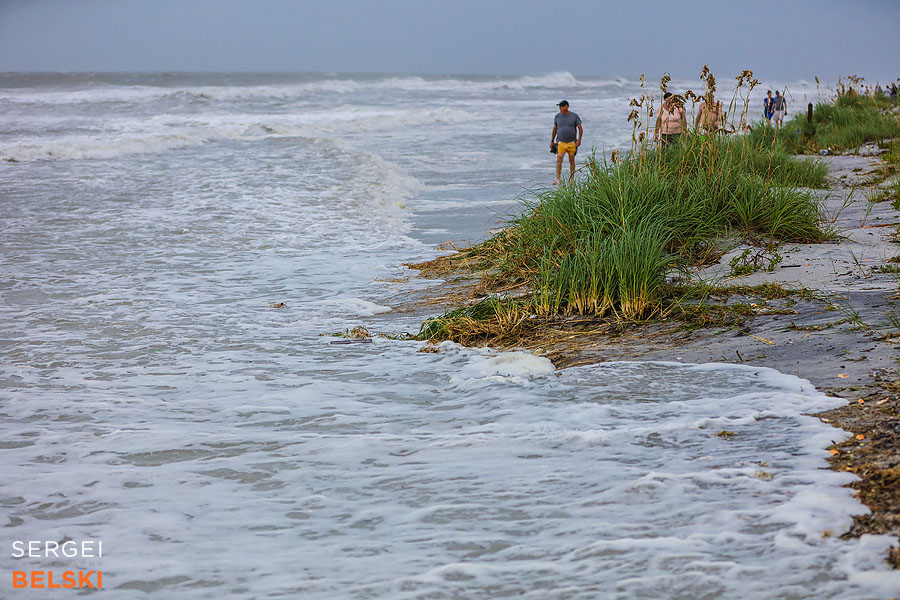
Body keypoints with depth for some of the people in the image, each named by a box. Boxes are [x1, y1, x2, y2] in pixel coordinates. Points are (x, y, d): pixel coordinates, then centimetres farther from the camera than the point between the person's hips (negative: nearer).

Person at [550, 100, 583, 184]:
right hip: (561, 143, 1)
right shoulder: (557, 116, 3)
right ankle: (558, 180, -16)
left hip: (572, 143, -1)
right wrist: (552, 141, 13)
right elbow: (554, 129, 13)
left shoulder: (574, 116, -4)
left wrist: (579, 140, -11)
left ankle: (572, 180, 18)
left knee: (571, 161, 7)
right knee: (559, 160, -14)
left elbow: (580, 128, -1)